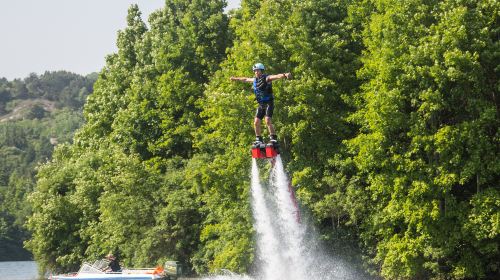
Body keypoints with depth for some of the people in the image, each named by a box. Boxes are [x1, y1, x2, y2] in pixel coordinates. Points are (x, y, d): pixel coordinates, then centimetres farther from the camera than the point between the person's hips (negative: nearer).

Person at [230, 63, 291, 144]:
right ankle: (259, 139, 12)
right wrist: (235, 79, 44)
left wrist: (284, 75, -49)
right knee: (256, 122, 1)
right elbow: (245, 79, 29)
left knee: (268, 120, -21)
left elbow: (277, 76, -30)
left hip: (269, 103, -7)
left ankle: (273, 138, -14)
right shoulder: (254, 80, 9)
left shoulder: (266, 78, -11)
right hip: (261, 104, 7)